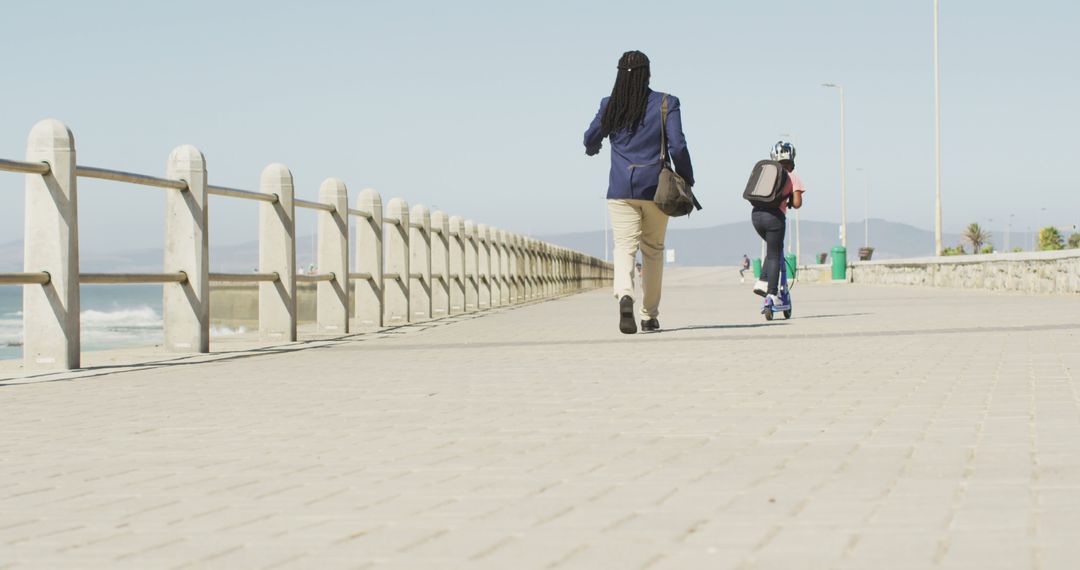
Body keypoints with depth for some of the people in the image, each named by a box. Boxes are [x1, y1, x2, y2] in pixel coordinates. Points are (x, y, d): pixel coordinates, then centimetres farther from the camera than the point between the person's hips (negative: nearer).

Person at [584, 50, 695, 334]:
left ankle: (624, 295, -31)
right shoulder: (666, 103, -4)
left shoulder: (610, 106, 2)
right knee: (653, 251, 12)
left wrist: (593, 148, 40)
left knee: (624, 246, -1)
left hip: (621, 189, 0)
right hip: (656, 188, 0)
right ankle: (649, 316, 17)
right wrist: (687, 182, 3)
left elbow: (591, 138, 16)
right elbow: (677, 146, -9)